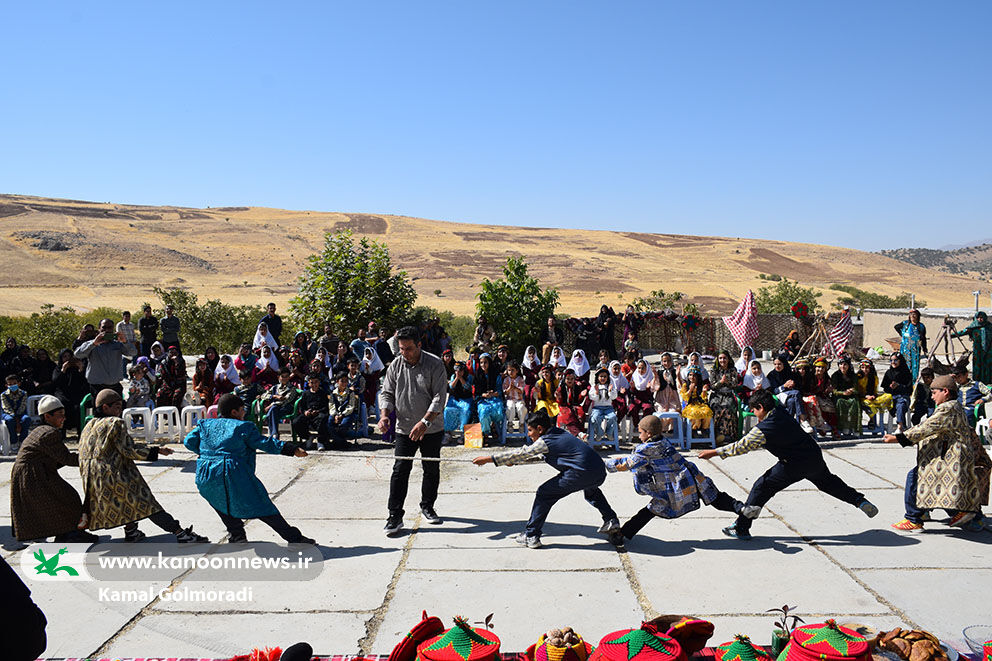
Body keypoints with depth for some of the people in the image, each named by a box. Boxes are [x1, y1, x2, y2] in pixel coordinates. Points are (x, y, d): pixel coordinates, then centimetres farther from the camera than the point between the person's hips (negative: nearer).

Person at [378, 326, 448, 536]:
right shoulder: (395, 366, 1)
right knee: (400, 470, -6)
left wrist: (425, 422, -24)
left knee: (432, 470, 11)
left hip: (431, 430, -1)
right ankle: (395, 516, -1)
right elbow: (387, 393, 7)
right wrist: (384, 415, -12)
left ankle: (427, 506, 32)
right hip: (404, 429, 1)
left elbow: (439, 397, -14)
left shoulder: (434, 365, -9)